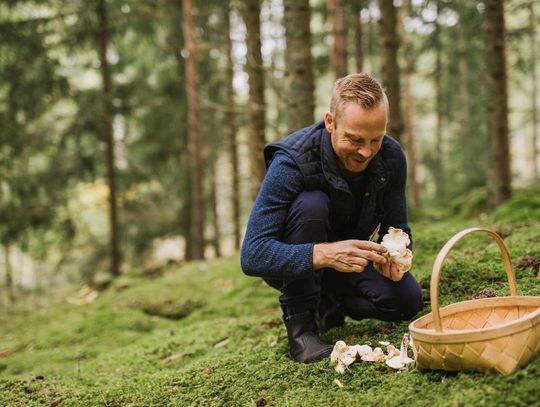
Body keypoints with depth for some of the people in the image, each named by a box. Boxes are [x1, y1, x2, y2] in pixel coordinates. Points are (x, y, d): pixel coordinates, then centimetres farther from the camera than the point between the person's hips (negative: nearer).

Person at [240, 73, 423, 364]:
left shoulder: (391, 157, -17)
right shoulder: (291, 161, -32)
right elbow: (252, 255, -38)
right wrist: (325, 254, -53)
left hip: (345, 261, 5)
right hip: (294, 266, -4)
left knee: (407, 300, -19)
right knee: (311, 205, -34)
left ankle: (328, 304, 10)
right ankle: (300, 324, -21)